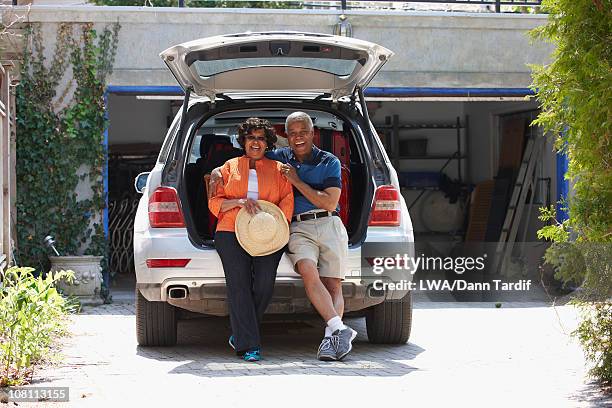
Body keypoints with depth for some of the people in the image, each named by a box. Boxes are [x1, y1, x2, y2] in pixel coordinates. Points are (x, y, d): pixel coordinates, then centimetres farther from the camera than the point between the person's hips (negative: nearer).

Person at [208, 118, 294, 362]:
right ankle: (248, 345, -18)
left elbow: (287, 201, 9)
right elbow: (215, 203, 12)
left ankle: (239, 334, 1)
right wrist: (240, 202, -7)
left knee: (265, 282, -18)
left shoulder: (278, 169, 20)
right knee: (239, 285, -16)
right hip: (232, 234, -1)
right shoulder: (229, 167, 19)